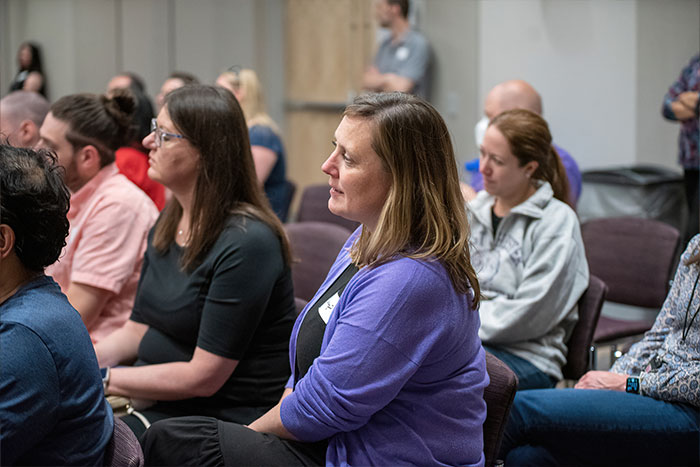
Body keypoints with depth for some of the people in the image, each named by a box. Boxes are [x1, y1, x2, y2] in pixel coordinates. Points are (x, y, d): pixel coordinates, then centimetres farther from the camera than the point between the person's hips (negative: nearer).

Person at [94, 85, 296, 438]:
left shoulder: (246, 243, -19)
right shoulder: (168, 225, 10)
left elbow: (203, 377, -19)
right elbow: (137, 331, 14)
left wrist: (103, 379, -14)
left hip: (223, 420, -8)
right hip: (154, 401, 8)